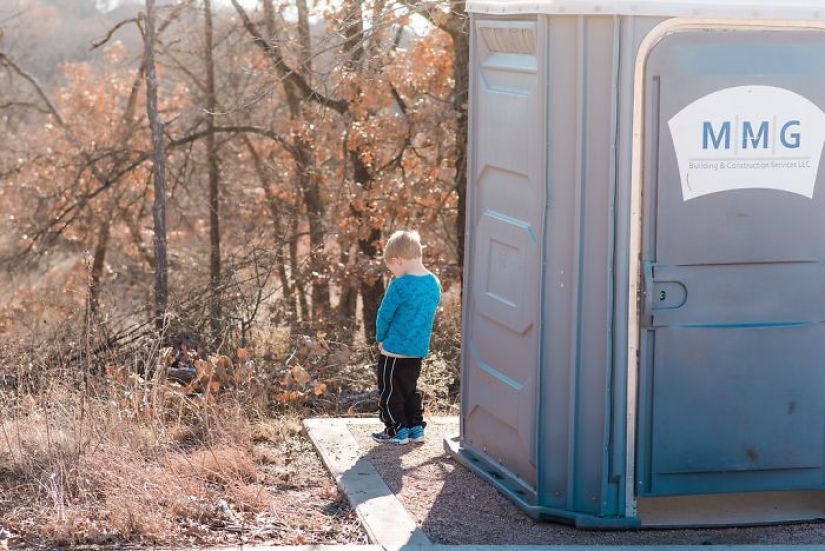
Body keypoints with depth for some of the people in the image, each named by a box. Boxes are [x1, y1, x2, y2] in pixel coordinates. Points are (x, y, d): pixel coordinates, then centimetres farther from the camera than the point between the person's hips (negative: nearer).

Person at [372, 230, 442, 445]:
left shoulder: (400, 285, -20)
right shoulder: (434, 283, 2)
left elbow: (384, 314, -12)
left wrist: (381, 339, 5)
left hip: (395, 350, -7)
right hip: (420, 349, 7)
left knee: (390, 390, 8)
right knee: (410, 389, 22)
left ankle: (397, 430, 13)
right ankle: (416, 427, 24)